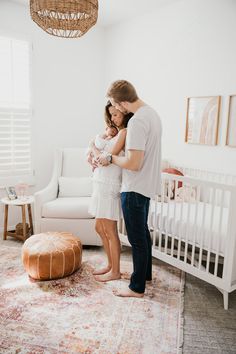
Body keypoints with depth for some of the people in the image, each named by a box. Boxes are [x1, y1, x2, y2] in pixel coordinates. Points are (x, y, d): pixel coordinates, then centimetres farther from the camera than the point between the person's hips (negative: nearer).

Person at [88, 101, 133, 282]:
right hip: (102, 185, 10)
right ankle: (111, 265, 31)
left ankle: (115, 272, 18)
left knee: (110, 231, 2)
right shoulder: (117, 132, 16)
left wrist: (94, 148, 0)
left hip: (110, 186, -10)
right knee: (100, 228, 17)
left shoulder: (125, 132, -13)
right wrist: (94, 157, 1)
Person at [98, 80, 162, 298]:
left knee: (137, 238, 3)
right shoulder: (152, 113, 7)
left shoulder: (137, 121, -25)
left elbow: (134, 164, -28)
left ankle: (137, 288, 19)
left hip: (135, 188, -10)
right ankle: (146, 273, 39)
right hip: (147, 185, 10)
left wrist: (111, 159, -10)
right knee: (143, 232, 22)